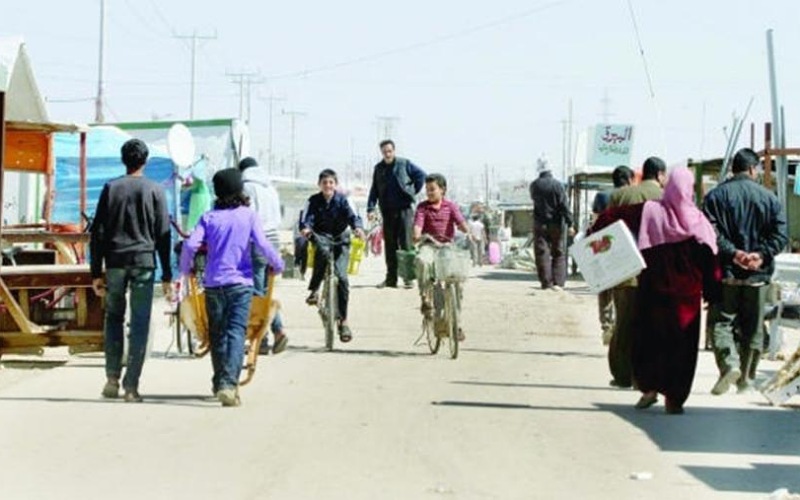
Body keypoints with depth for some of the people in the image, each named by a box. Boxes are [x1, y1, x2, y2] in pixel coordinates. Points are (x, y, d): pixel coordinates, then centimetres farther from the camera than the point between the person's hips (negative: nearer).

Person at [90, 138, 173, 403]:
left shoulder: (111, 188, 5)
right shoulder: (155, 190, 3)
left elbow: (98, 232, 4)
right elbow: (163, 234, 1)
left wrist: (96, 272, 7)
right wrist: (167, 275, 5)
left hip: (115, 262, 1)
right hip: (144, 262, -1)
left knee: (113, 317, 17)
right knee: (140, 323, 1)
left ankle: (112, 378, 10)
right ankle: (131, 386, -1)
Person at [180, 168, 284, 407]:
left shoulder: (209, 217, 4)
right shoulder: (249, 215, 0)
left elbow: (190, 245, -6)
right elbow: (263, 245, -9)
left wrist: (185, 269, 11)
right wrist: (278, 265, 8)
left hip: (213, 282, 2)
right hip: (240, 282, -2)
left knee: (217, 334, 14)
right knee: (236, 333, -8)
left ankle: (220, 383, 25)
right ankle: (229, 384, -23)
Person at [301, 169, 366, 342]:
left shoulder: (343, 200, -7)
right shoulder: (313, 201, -5)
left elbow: (353, 216, -20)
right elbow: (307, 218, -17)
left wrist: (358, 228, -43)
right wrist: (305, 228, -40)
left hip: (340, 242, 0)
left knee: (341, 276, -15)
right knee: (321, 255, -35)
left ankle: (343, 320, -6)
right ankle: (313, 289, -5)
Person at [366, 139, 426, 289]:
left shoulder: (404, 164, -1)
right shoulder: (378, 168, 10)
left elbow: (421, 175, 2)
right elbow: (374, 190, 11)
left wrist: (413, 192, 0)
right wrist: (370, 208, 2)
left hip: (404, 209, -4)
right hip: (387, 211, 4)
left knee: (405, 243, -6)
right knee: (390, 245, 5)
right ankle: (391, 278, 10)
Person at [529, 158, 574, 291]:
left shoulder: (534, 185, -1)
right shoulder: (557, 185, -9)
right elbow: (564, 206, -11)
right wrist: (569, 224, -10)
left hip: (540, 224, 1)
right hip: (556, 224, -1)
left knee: (542, 253, 3)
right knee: (558, 253, 6)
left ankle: (546, 282, -1)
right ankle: (558, 282, 0)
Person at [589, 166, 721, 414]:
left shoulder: (649, 211, -6)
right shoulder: (699, 221, -5)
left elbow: (612, 216, -11)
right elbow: (711, 260, -6)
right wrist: (713, 294, -1)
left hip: (652, 291, 0)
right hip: (686, 294, 0)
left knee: (647, 338, 16)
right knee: (680, 344, 7)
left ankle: (649, 387, 11)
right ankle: (674, 398, 6)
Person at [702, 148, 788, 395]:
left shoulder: (716, 195, -1)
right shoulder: (769, 198, 5)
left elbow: (711, 232, -12)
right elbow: (780, 234, -3)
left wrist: (732, 252, -12)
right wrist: (761, 255, -8)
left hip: (726, 272, -2)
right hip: (758, 274, 2)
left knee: (721, 321, 3)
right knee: (752, 328, 10)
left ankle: (729, 364, -20)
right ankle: (746, 379, 14)